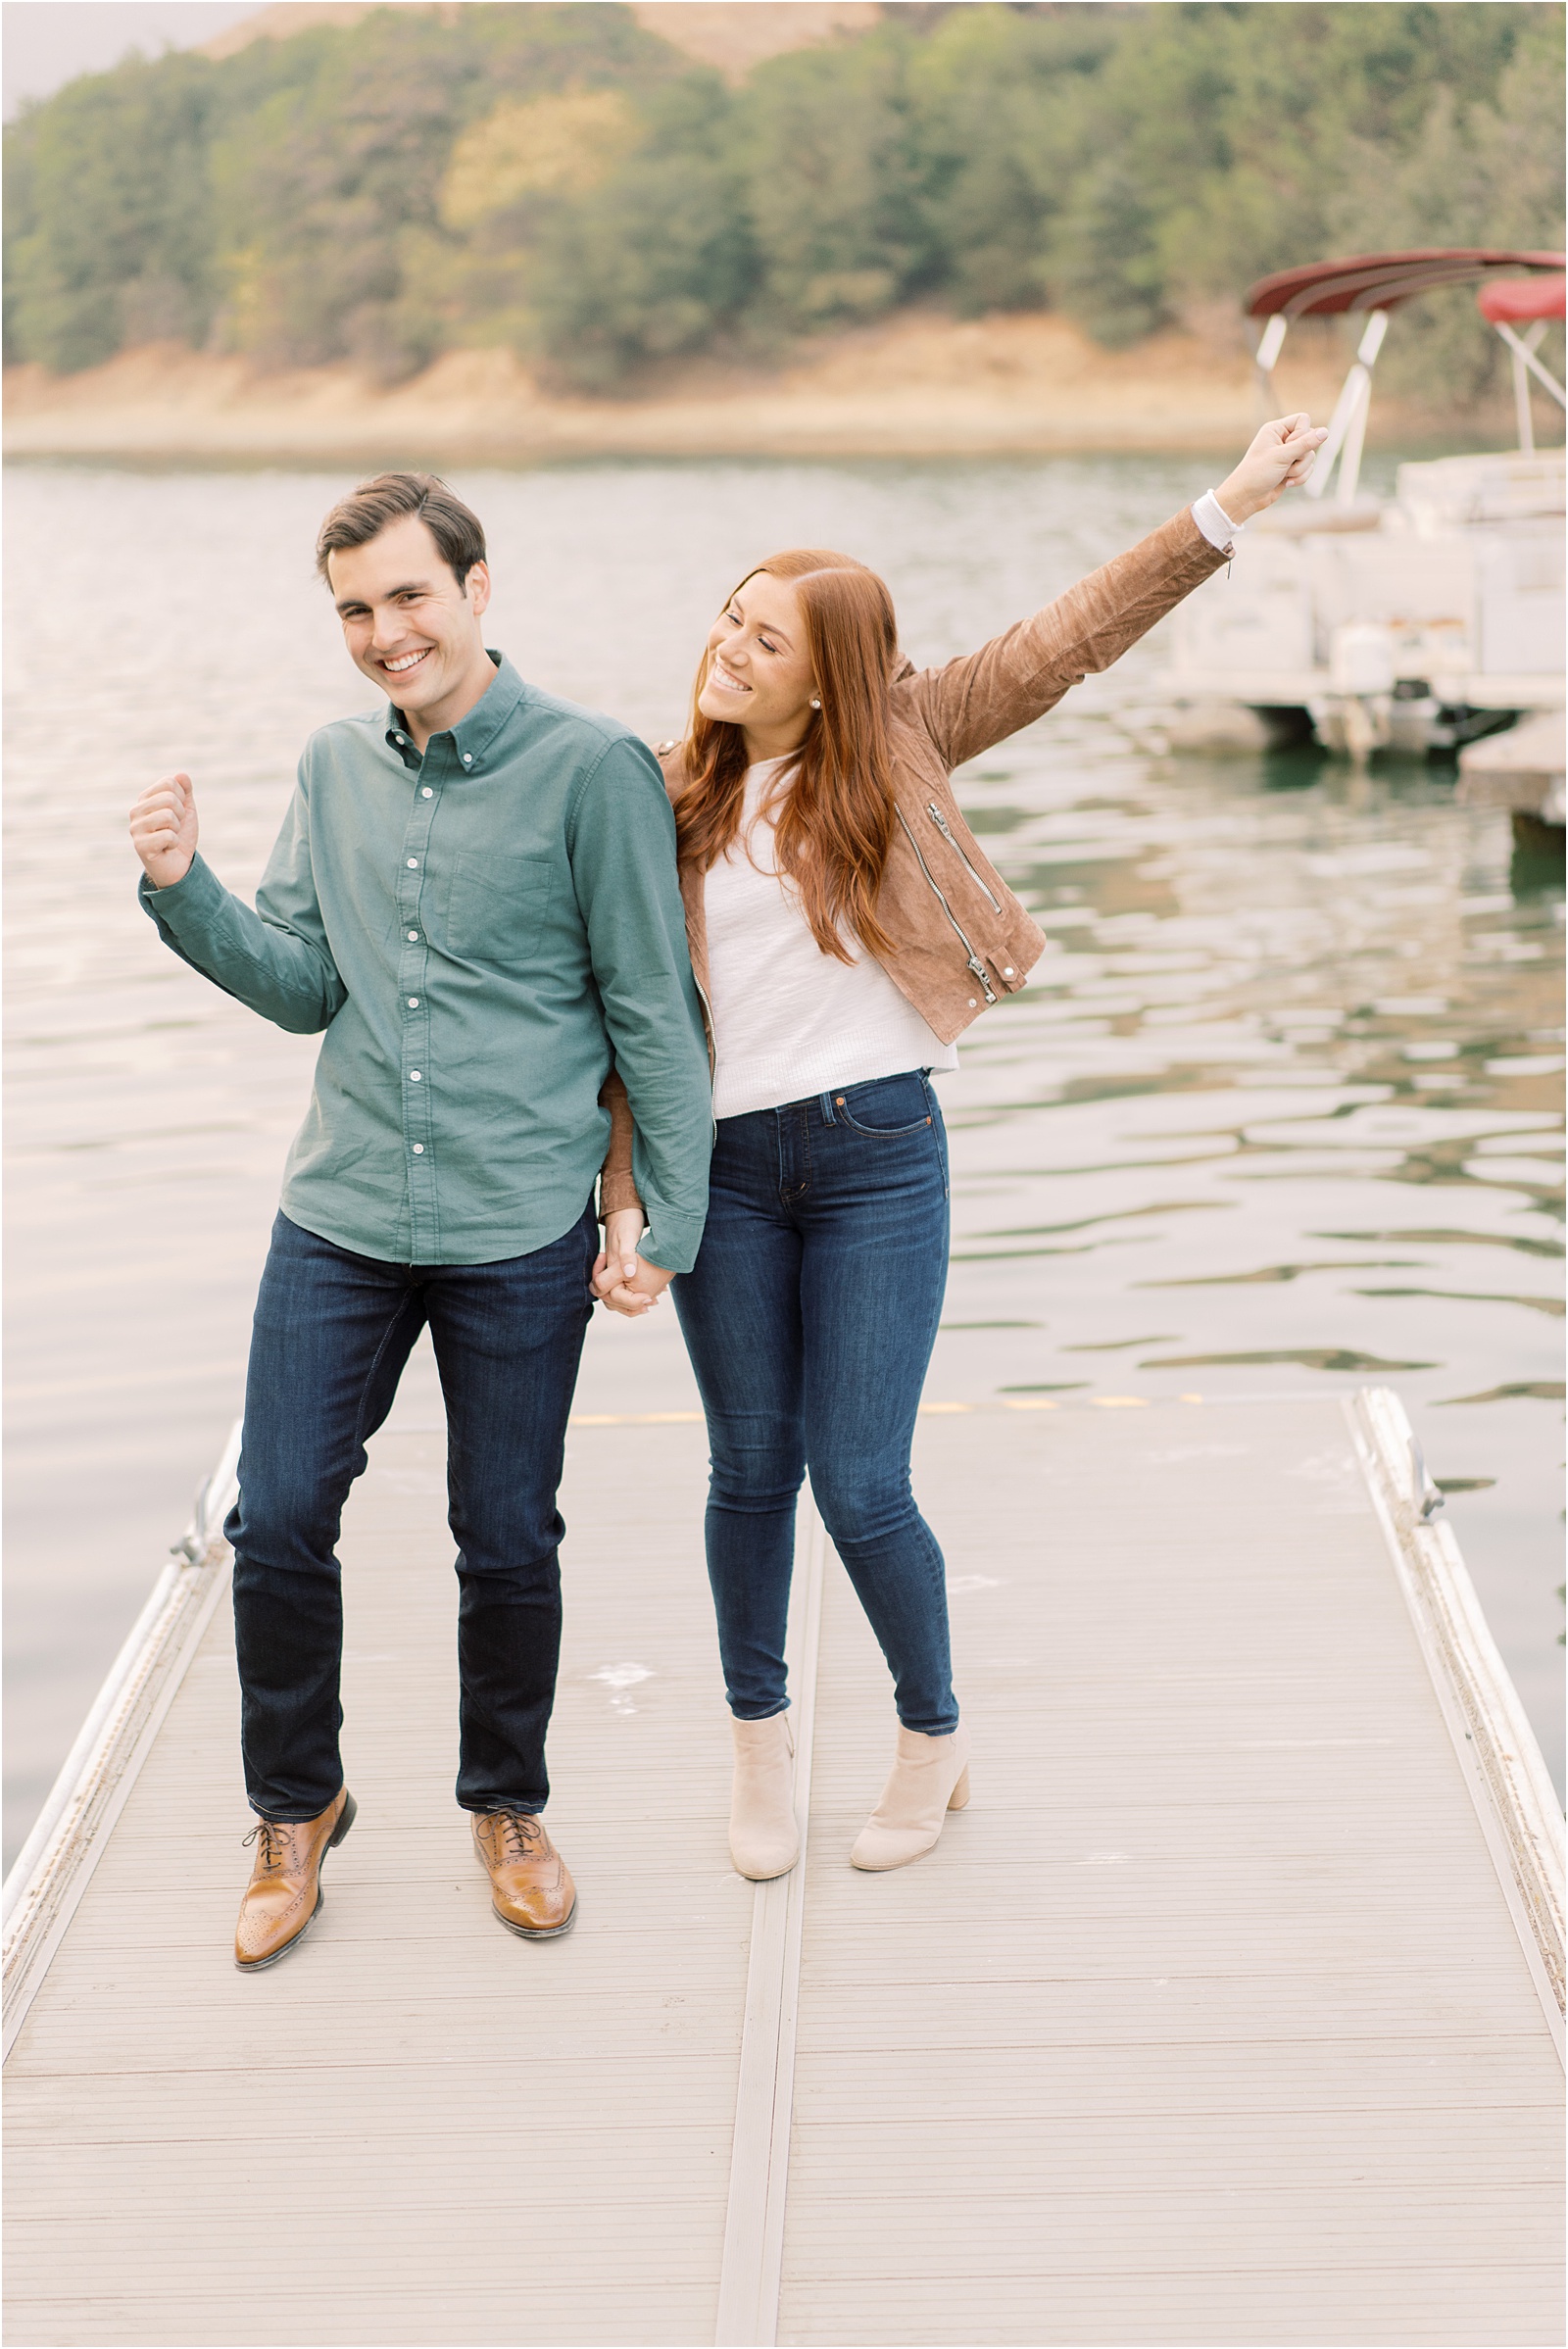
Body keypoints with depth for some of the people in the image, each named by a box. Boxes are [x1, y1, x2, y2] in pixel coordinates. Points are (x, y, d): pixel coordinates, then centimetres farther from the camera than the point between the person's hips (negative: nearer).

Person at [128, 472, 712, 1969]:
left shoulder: (593, 768, -7)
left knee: (507, 1545, 7)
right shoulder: (335, 767, 8)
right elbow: (301, 987, 7)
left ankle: (507, 1806, 32)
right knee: (276, 1525, 3)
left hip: (523, 1234, -3)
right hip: (339, 1220, 4)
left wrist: (671, 1216, -5)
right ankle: (296, 1809, 26)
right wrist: (185, 892, -9)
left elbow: (652, 1012, -4)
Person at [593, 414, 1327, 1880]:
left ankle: (934, 1737, 24)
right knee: (750, 1475, 10)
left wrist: (1223, 510, -7)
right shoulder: (668, 801, 5)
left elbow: (1059, 647, -2)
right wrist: (626, 1205, -3)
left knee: (859, 1486, -2)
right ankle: (759, 1745, 32)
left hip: (878, 1158, -2)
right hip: (728, 1166, 2)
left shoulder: (891, 749, 2)